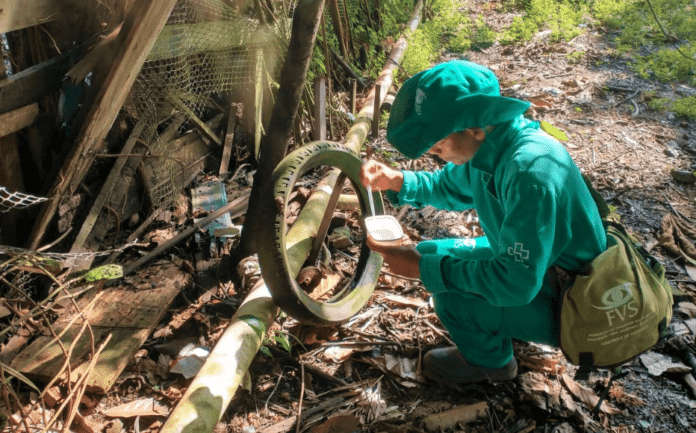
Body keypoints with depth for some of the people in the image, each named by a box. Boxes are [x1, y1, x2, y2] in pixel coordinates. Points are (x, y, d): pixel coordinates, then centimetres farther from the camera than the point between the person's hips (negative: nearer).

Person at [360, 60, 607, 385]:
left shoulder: (531, 172, -37)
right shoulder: (487, 145, -10)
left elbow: (516, 284, -36)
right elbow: (449, 187, 10)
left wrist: (424, 269, -28)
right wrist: (397, 181, -9)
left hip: (567, 307, -8)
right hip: (525, 261, 8)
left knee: (453, 299, -25)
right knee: (431, 252, 4)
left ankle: (490, 361, 10)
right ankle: (498, 329, 24)